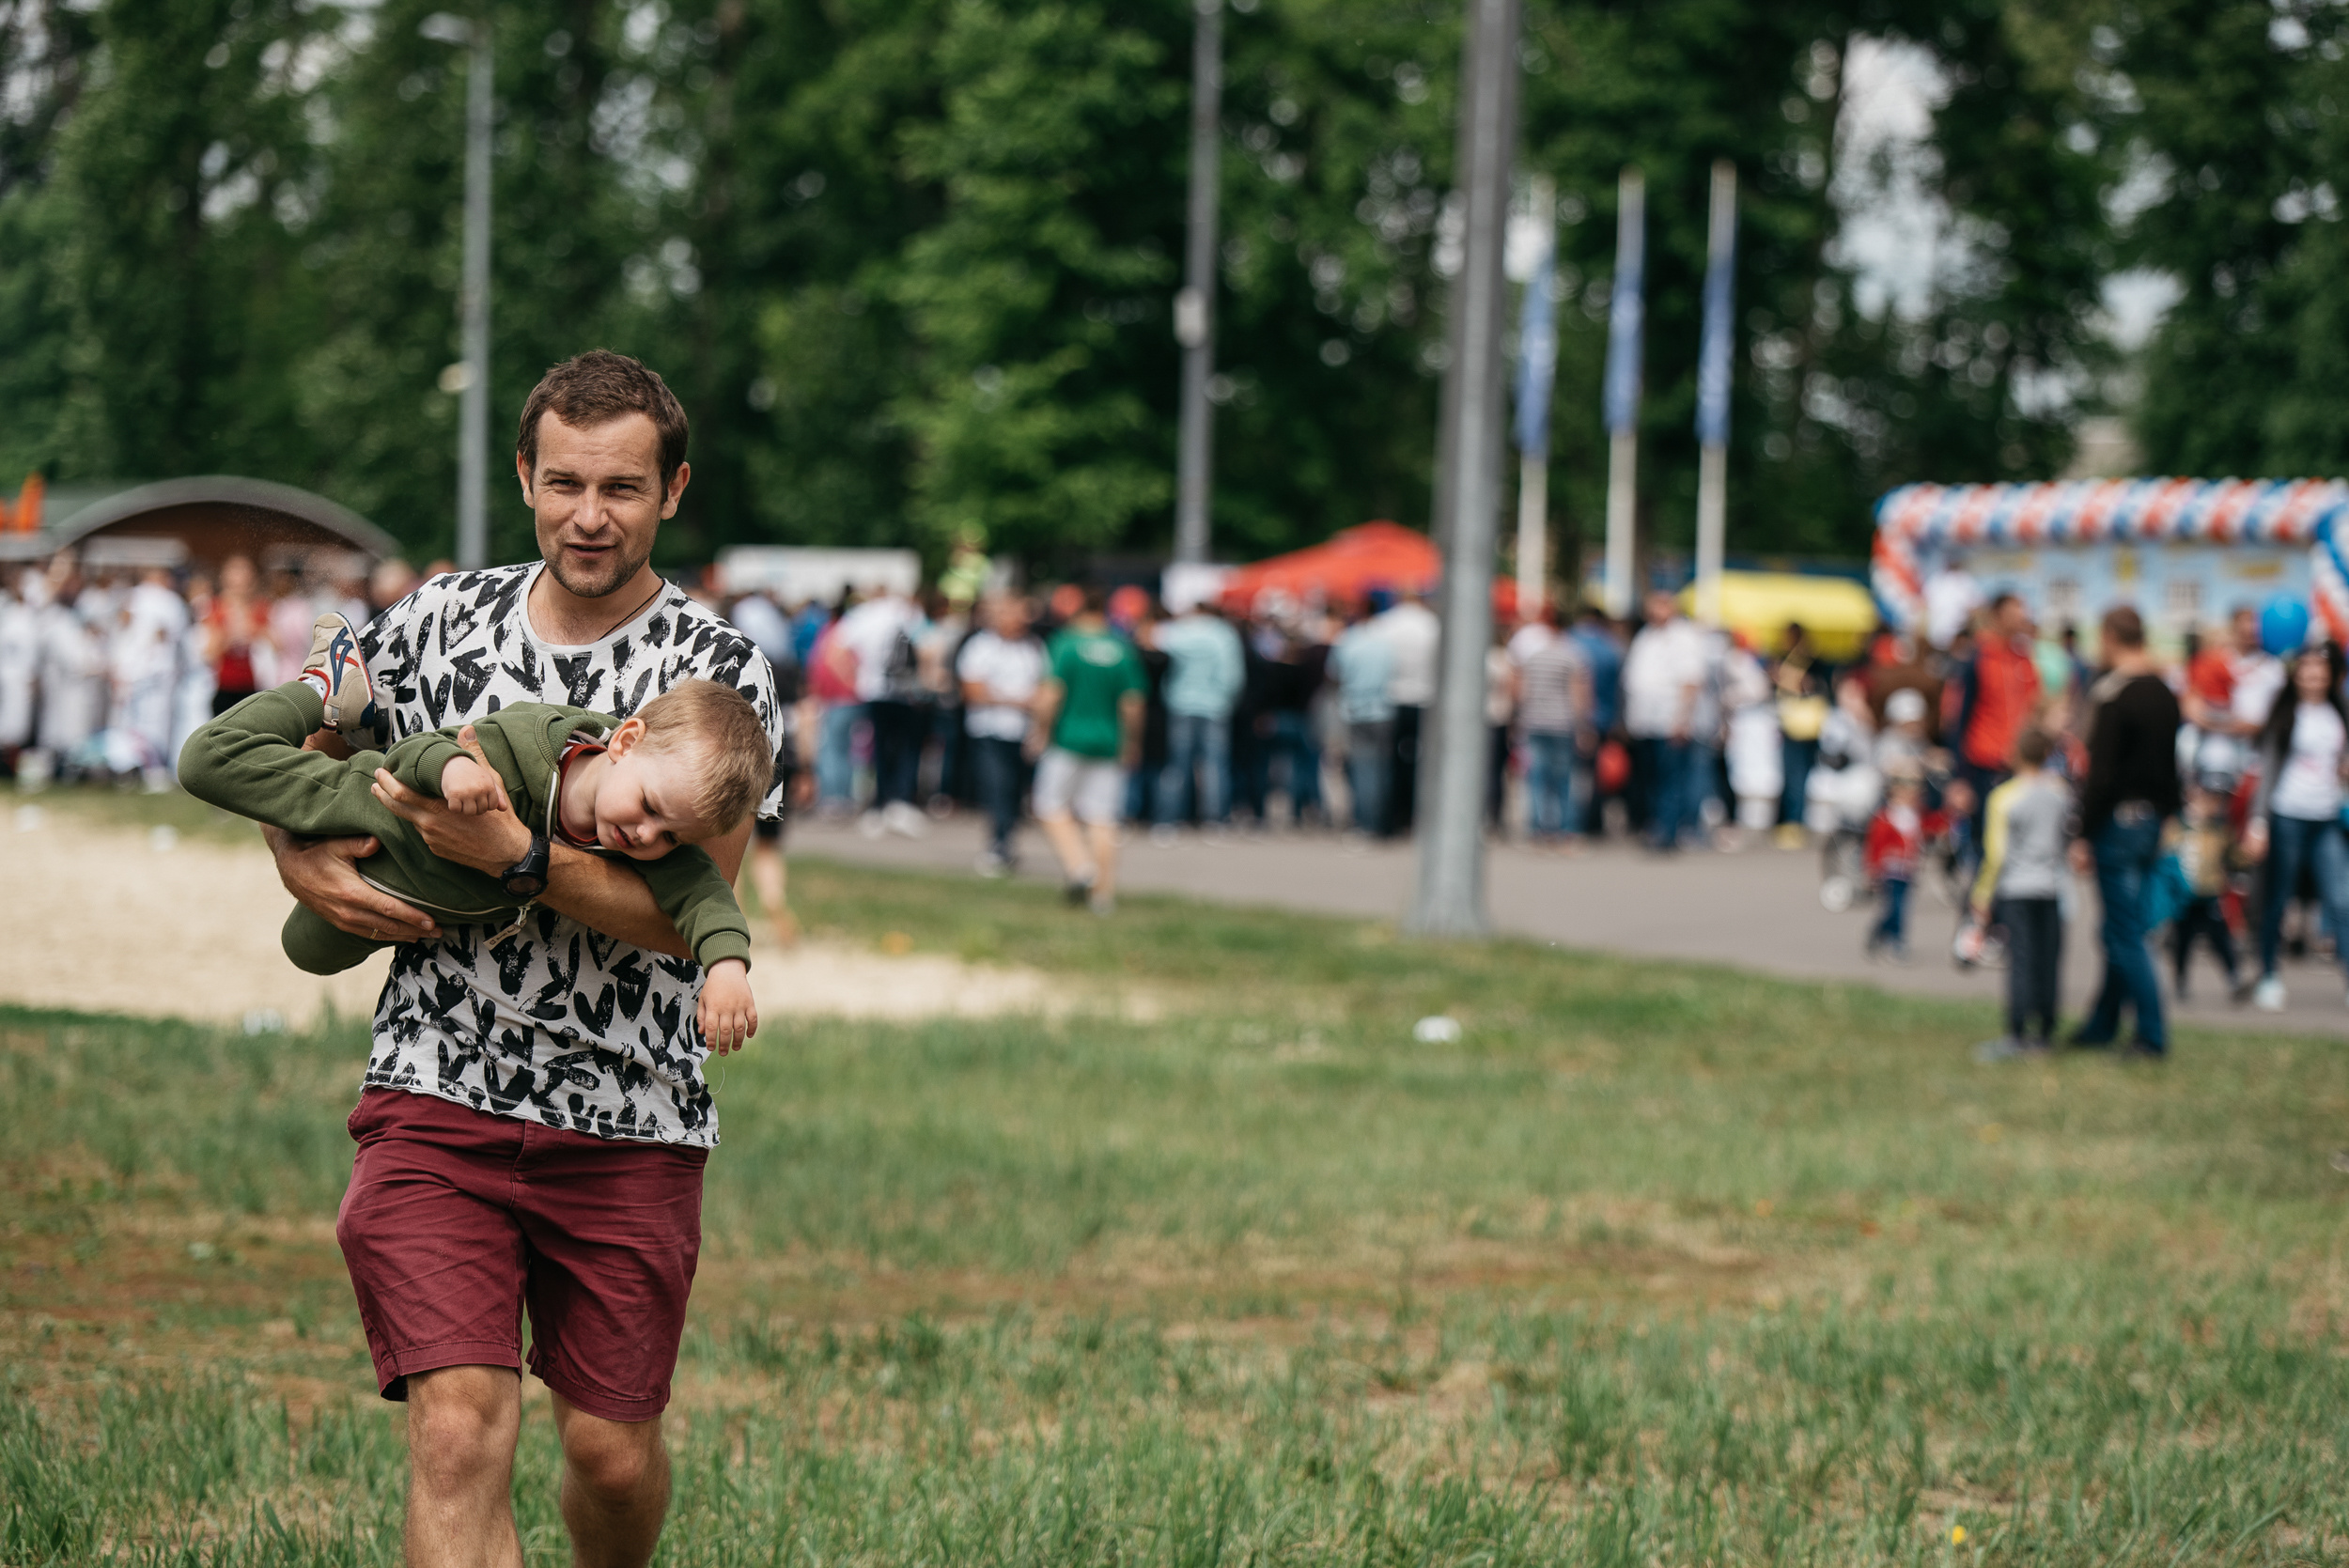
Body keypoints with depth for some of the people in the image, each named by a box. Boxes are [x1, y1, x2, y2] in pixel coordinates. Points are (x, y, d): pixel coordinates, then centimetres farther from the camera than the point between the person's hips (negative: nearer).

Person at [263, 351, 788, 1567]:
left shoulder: (720, 673, -4)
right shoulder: (438, 621, 5)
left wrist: (517, 856, -24)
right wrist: (303, 863, 0)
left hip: (629, 1116, 0)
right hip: (437, 1094, 1)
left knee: (612, 1448, 10)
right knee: (460, 1431, -15)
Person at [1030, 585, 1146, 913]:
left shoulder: (1065, 644, -6)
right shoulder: (1123, 650, 3)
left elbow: (1051, 695, -12)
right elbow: (1132, 705, 3)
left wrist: (1040, 732, -2)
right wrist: (1132, 745, 15)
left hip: (1068, 739, -3)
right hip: (1108, 743, 3)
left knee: (1053, 806, 9)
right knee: (1102, 818, 4)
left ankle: (1078, 865, -11)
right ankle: (1103, 894, 3)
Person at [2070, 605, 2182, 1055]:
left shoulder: (2111, 694, -15)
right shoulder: (2165, 694, 9)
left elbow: (2101, 774, -18)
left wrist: (2084, 835, -14)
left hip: (2119, 820, -8)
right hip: (2153, 818, 8)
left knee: (2125, 933, -4)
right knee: (2120, 929, 16)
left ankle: (2152, 1034, -6)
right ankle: (2102, 1025, 24)